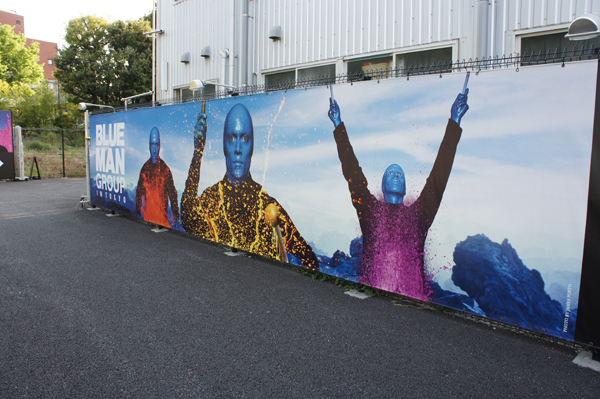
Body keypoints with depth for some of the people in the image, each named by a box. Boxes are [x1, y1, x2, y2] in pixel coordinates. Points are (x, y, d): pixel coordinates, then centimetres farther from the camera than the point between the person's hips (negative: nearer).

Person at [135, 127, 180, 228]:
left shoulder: (165, 169, -6)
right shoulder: (145, 168, 2)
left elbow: (173, 194, -5)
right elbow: (139, 193, 9)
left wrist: (176, 217, -9)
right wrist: (138, 213, 5)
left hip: (163, 217, -2)